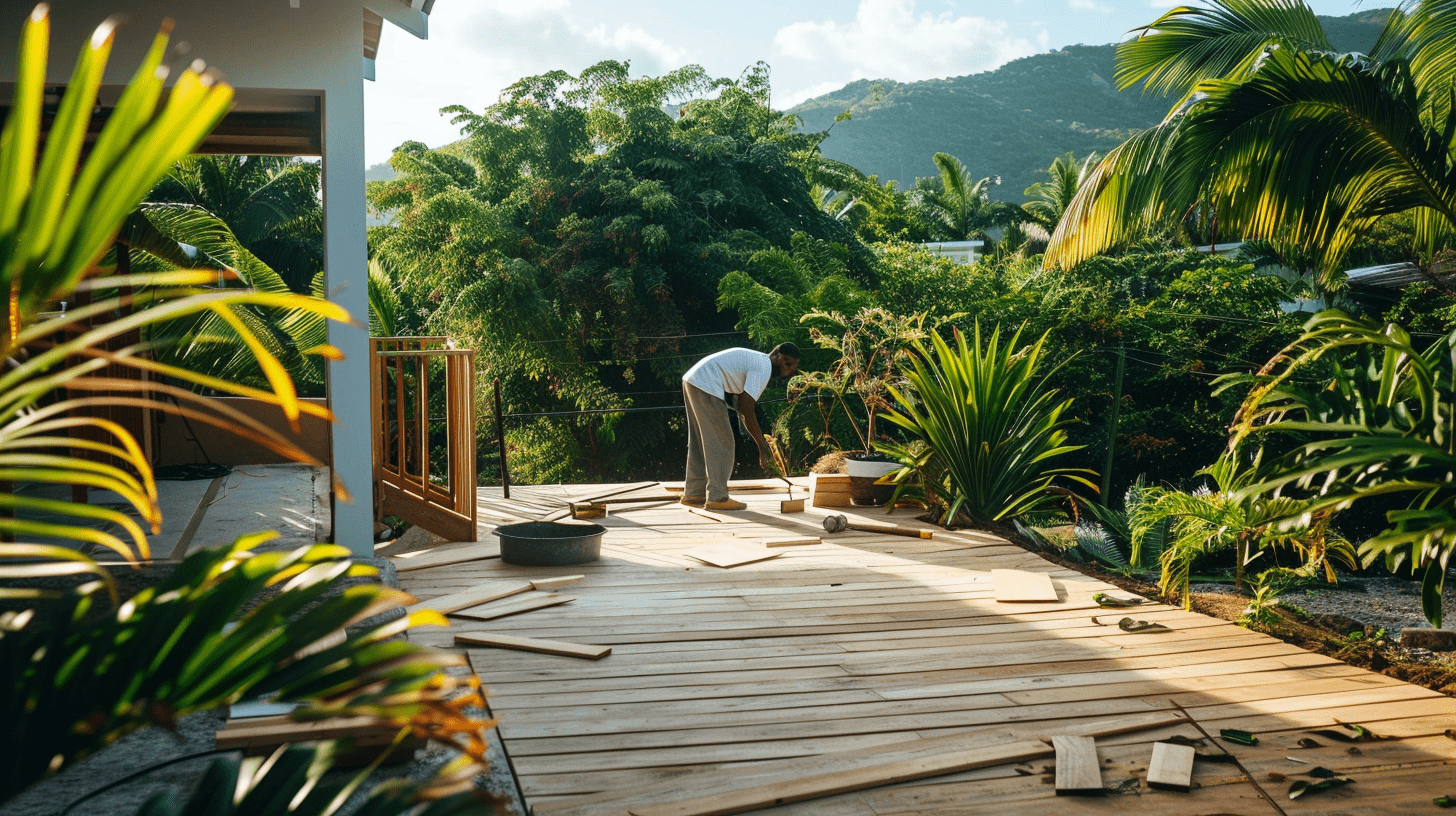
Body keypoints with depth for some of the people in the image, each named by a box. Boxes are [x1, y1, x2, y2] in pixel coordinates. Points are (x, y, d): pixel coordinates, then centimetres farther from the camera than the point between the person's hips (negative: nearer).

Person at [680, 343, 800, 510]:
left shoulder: (756, 360, 20)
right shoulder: (763, 369, -10)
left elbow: (743, 408, 22)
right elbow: (746, 409, -14)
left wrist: (762, 443, 22)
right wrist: (762, 446, -7)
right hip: (706, 386, -11)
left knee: (700, 444, 16)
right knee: (721, 443, -4)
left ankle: (693, 494, 23)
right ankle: (717, 497, -1)